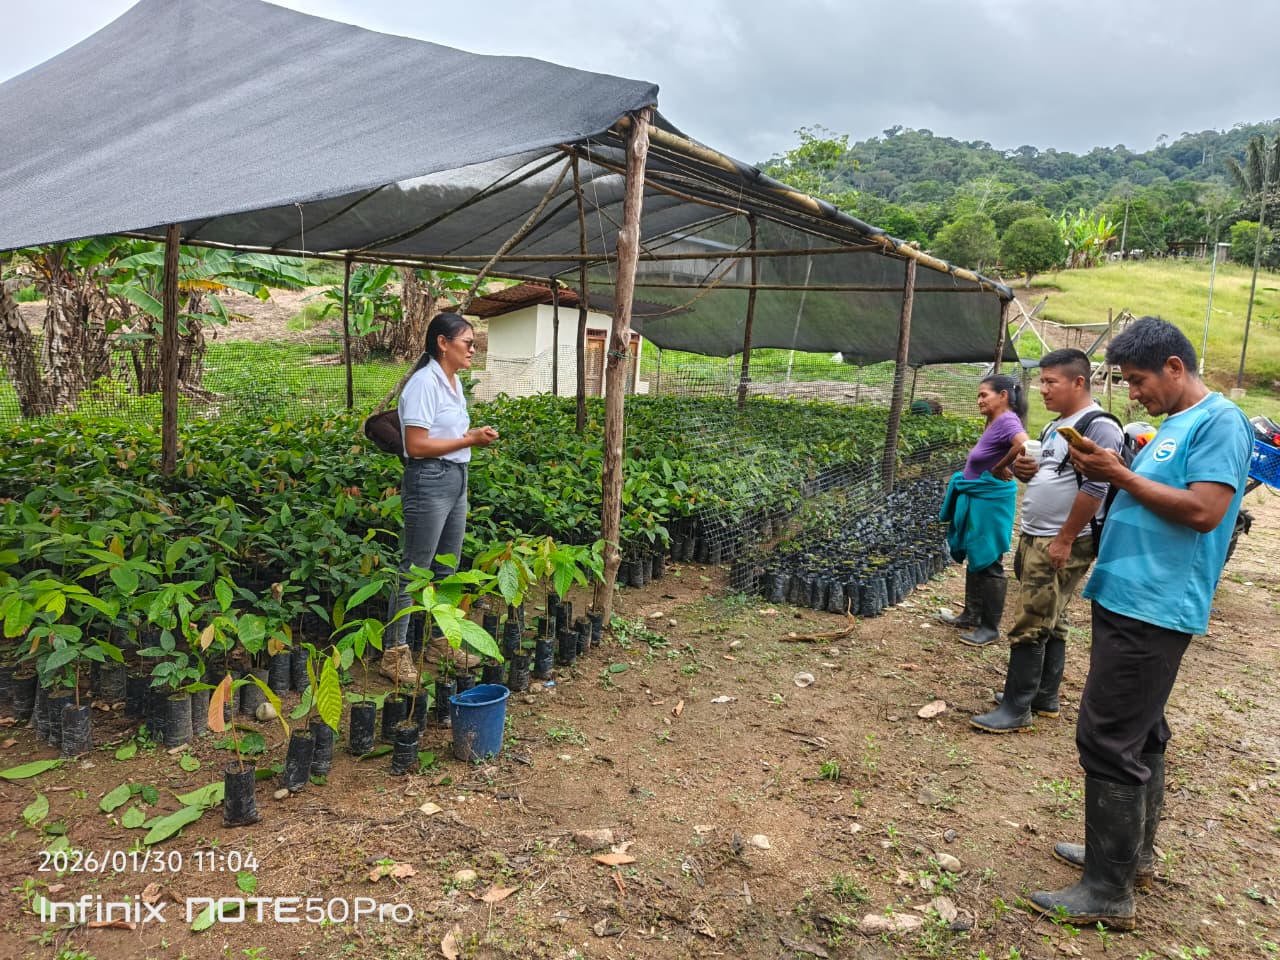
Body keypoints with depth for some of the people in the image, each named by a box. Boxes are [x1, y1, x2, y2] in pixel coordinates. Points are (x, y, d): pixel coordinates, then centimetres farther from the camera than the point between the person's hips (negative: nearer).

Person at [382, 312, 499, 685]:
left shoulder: (453, 381, 12)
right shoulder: (425, 382, -16)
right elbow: (416, 446, -21)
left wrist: (474, 434, -1)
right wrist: (470, 440, -18)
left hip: (456, 479, 10)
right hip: (429, 481, -9)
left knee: (446, 568, 17)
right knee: (414, 571, -2)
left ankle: (440, 641, 30)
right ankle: (395, 652, 8)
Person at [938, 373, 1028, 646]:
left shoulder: (1007, 420, -19)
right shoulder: (994, 421, 8)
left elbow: (1023, 444, -39)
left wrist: (999, 469, -25)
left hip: (991, 501, -10)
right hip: (976, 499, 10)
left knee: (988, 563, -1)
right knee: (974, 558, 19)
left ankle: (990, 627, 10)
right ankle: (971, 614, 32)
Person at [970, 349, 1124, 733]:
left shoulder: (1098, 427, -15)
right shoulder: (1054, 427, 15)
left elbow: (1095, 487, -22)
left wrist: (1064, 540, -22)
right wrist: (1023, 469, 1)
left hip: (1061, 545, -9)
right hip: (1033, 538, 9)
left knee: (1029, 627, -7)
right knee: (1051, 623, 15)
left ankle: (1016, 709, 0)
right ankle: (1044, 697, 24)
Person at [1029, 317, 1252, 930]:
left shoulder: (1219, 422, -12)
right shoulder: (1172, 424, 17)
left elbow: (1204, 510, -21)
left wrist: (1122, 476, -15)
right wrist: (1107, 473, 4)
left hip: (1155, 609, -10)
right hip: (1128, 600, 10)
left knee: (1108, 741, -7)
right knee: (1138, 734, 18)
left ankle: (1108, 893, 3)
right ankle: (1132, 853, 33)